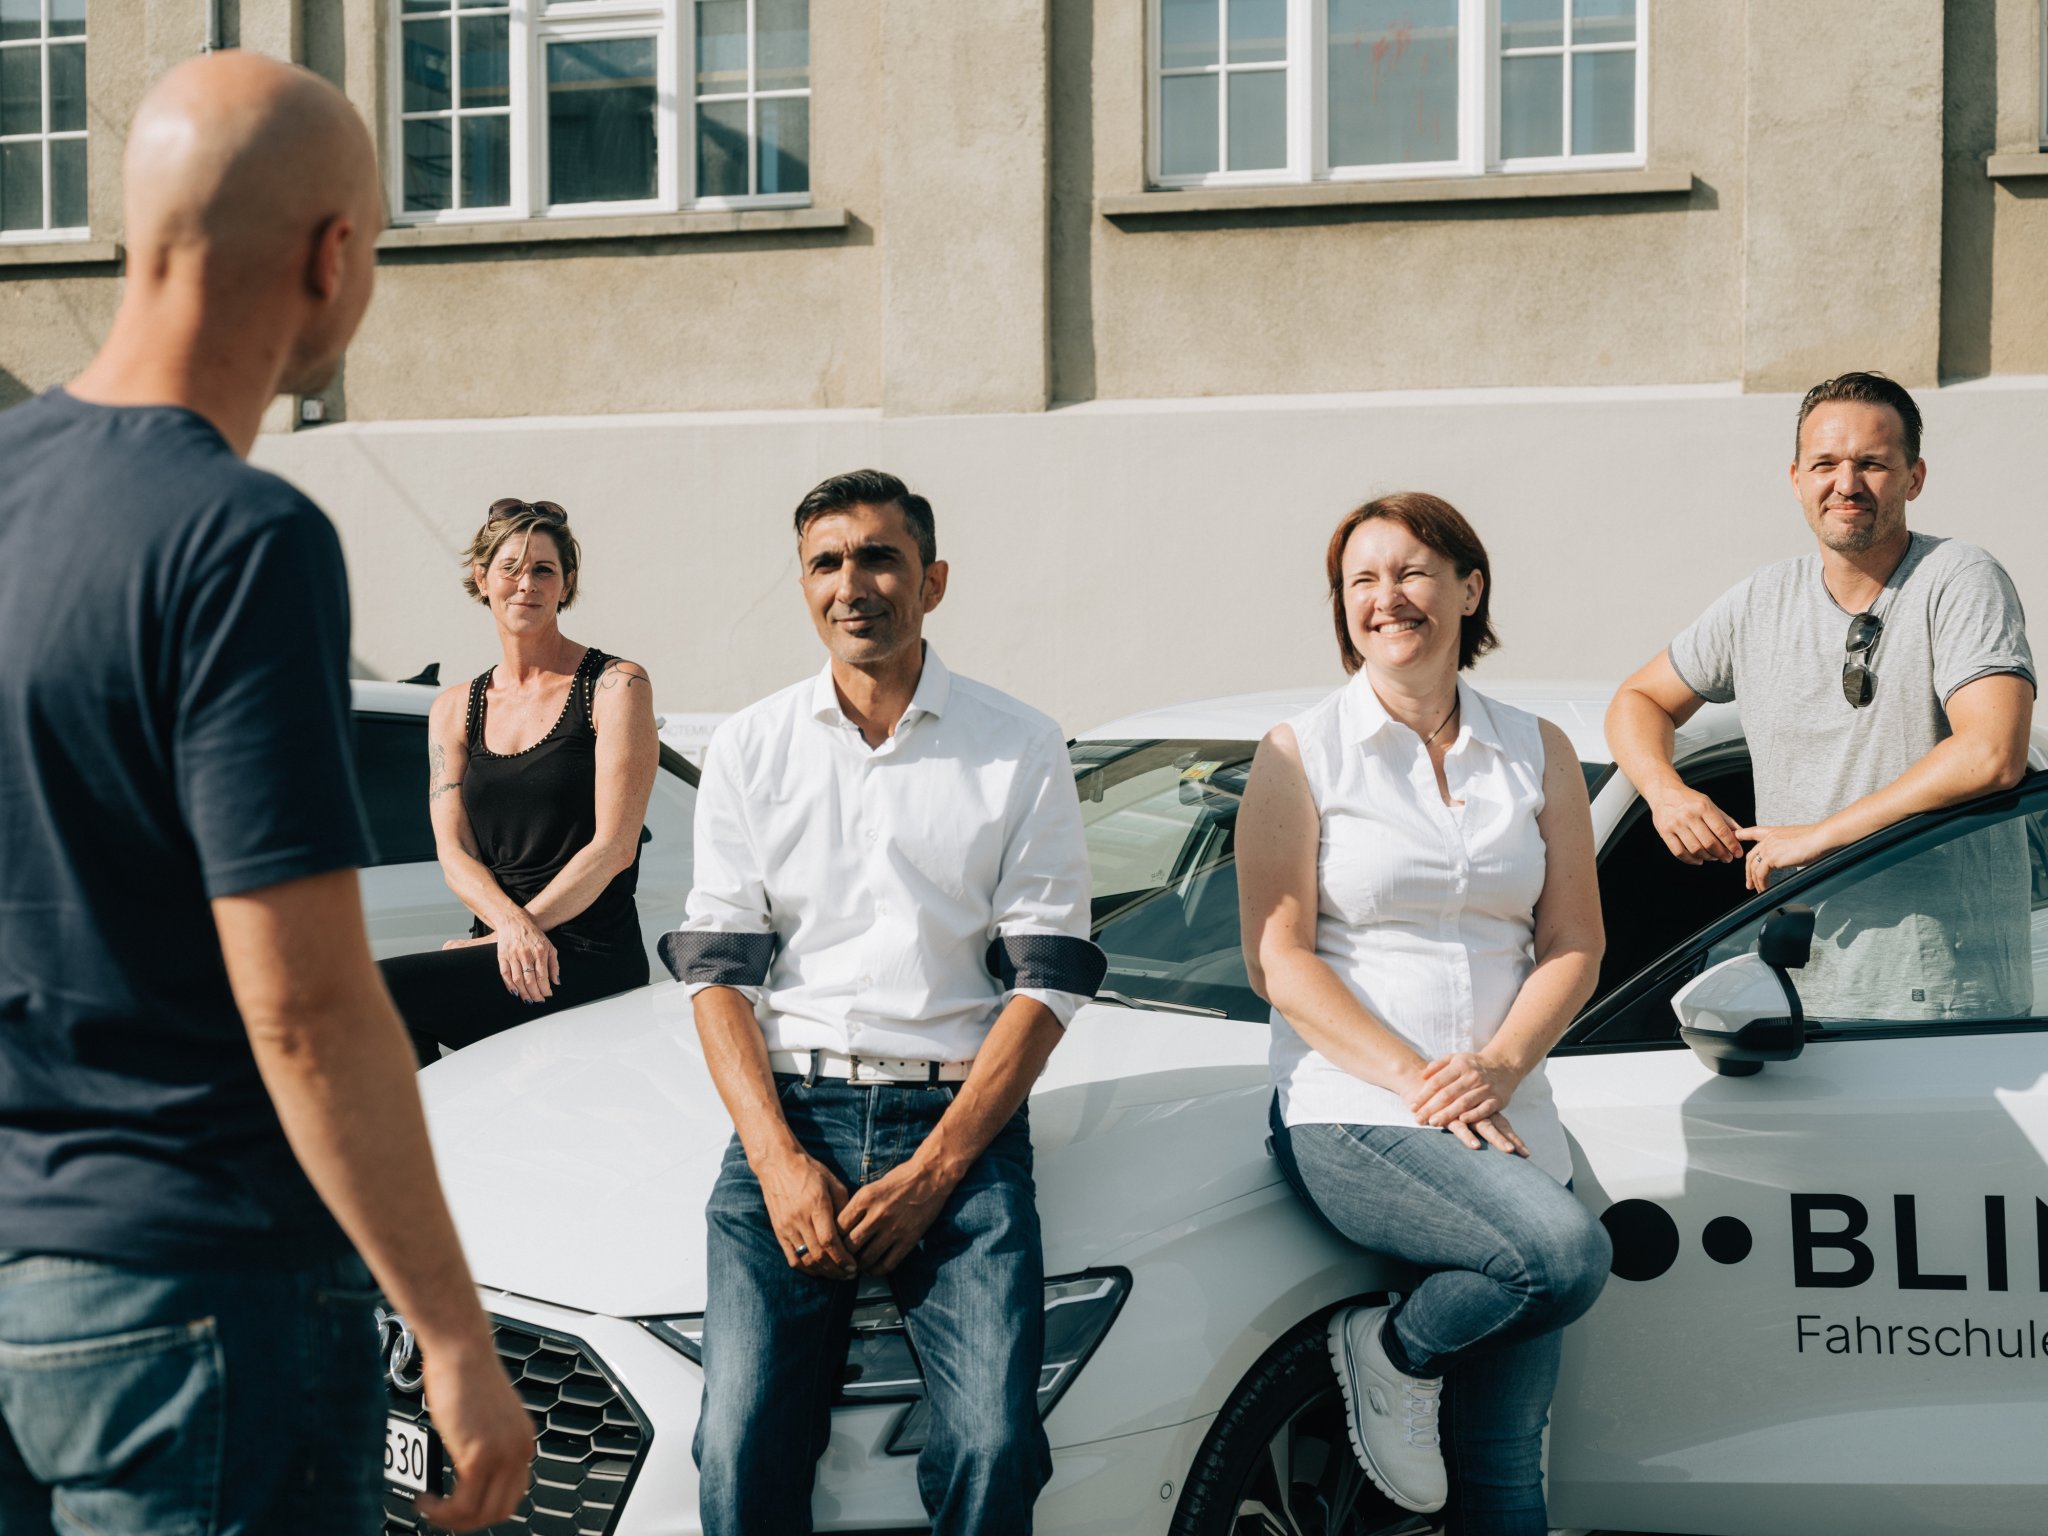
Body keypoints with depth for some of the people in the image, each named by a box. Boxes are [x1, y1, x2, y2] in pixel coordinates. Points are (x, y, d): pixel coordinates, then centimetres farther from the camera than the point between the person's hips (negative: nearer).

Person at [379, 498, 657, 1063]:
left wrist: (498, 937, -12)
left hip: (591, 958, -5)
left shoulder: (615, 686, 0)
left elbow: (614, 847, -7)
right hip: (496, 939, 5)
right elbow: (454, 852, 6)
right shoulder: (454, 709, 15)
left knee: (374, 995, -23)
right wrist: (511, 923, -16)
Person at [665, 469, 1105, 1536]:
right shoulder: (750, 748, 13)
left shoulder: (1020, 750, 7)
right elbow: (718, 970, 7)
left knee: (992, 1449, -21)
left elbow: (1047, 979, 2)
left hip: (960, 1119, -1)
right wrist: (780, 1162, -8)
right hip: (790, 1112, 1)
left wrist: (933, 1170, -9)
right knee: (743, 1450, -19)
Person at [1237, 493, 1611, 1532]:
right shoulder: (1301, 754, 2)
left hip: (1504, 1121, 4)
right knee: (1565, 1254, -29)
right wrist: (1414, 1079, -16)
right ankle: (1389, 1353, -5)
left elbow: (1573, 944, 7)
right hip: (1348, 1113, -4)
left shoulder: (1537, 755, 12)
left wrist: (1497, 1068, -11)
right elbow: (1277, 958, -5)